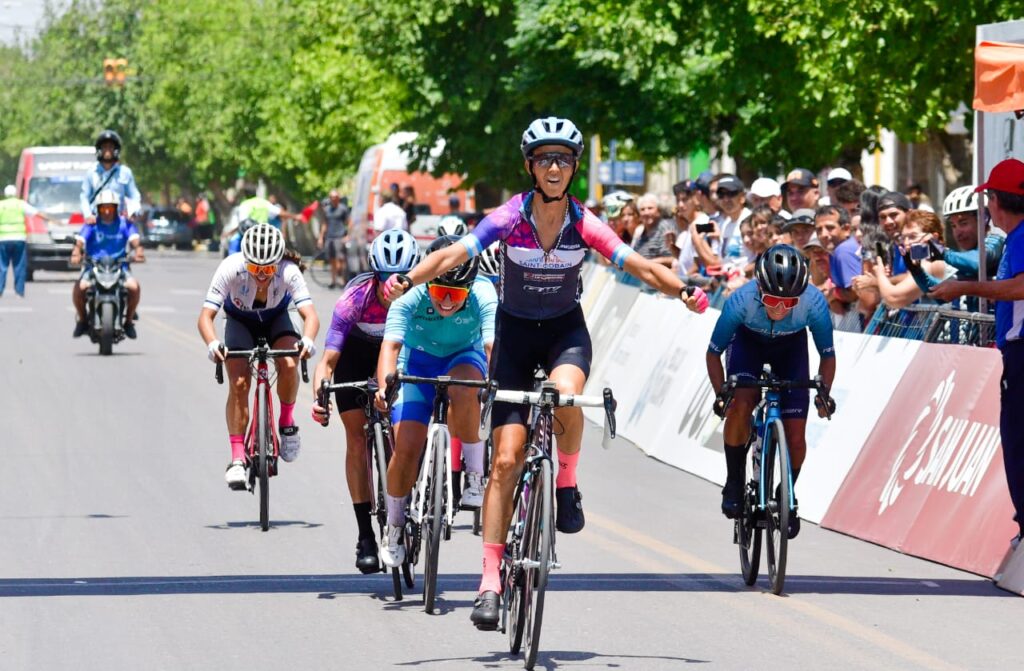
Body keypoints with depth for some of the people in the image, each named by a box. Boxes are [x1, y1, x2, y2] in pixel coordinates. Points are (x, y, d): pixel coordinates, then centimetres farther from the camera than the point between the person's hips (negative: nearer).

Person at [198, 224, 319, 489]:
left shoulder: (288, 271, -34)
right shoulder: (231, 268, -35)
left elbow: (310, 314, -41)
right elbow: (206, 315, -37)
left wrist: (308, 340, -63)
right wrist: (212, 343, -57)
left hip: (277, 320, 0)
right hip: (240, 323, 0)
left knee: (288, 365, -29)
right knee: (238, 382, -20)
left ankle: (287, 421, -3)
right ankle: (237, 458, -14)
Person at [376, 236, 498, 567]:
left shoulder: (483, 294, -30)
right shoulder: (410, 297, -30)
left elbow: (493, 344, -40)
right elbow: (391, 345, -40)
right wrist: (385, 385, -58)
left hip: (464, 358, 0)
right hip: (418, 362, 0)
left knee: (463, 388, -38)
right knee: (406, 448, -13)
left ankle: (473, 477, -22)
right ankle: (395, 528, 11)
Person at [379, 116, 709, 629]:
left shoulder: (584, 224, -13)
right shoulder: (509, 219, -16)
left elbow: (639, 266, -18)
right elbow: (454, 255, -27)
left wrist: (683, 291, -36)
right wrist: (408, 280, -44)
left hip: (566, 328, 0)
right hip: (515, 331, 0)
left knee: (566, 395, -36)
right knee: (506, 459, -7)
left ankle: (566, 485, -8)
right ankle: (490, 581, -4)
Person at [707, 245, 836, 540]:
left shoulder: (814, 303, -35)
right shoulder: (741, 301, -37)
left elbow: (827, 355, -17)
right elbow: (714, 352, -20)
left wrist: (824, 392, -31)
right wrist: (720, 394, -30)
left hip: (791, 348, 1)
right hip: (749, 342, -1)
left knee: (795, 437, -8)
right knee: (739, 405, -29)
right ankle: (734, 481, -7)